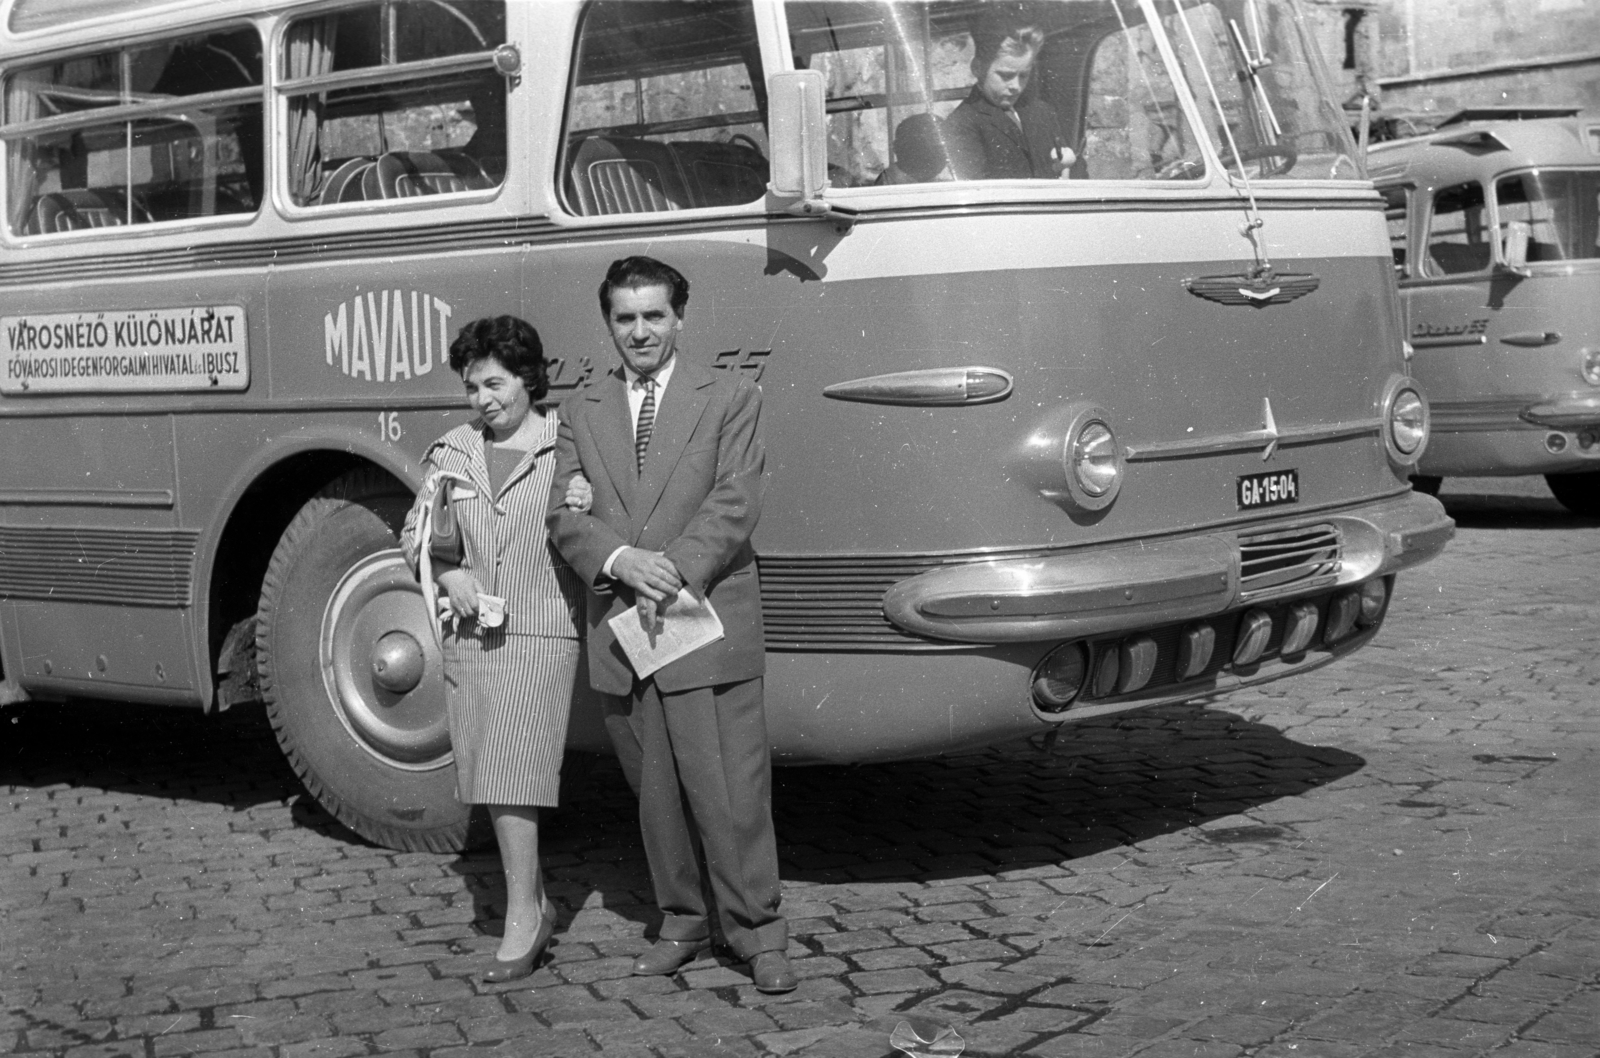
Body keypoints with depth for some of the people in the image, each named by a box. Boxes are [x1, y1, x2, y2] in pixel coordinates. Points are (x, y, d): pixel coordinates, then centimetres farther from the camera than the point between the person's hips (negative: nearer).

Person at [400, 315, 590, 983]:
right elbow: (413, 535, 16)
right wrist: (448, 575, -2)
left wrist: (586, 514, -19)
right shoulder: (452, 454, 10)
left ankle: (522, 916, -3)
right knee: (488, 776, 8)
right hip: (467, 636, 5)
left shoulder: (569, 449, -2)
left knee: (511, 776, -11)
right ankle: (536, 903, 21)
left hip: (540, 634, -5)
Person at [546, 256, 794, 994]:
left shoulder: (729, 398, 4)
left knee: (730, 786, -5)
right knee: (655, 790, 11)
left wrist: (673, 574, -17)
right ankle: (682, 921, 24)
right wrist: (622, 561, -14)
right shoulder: (582, 413, 13)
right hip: (618, 631, 4)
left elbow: (736, 503, -6)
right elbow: (563, 515, 4)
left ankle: (757, 932, 5)